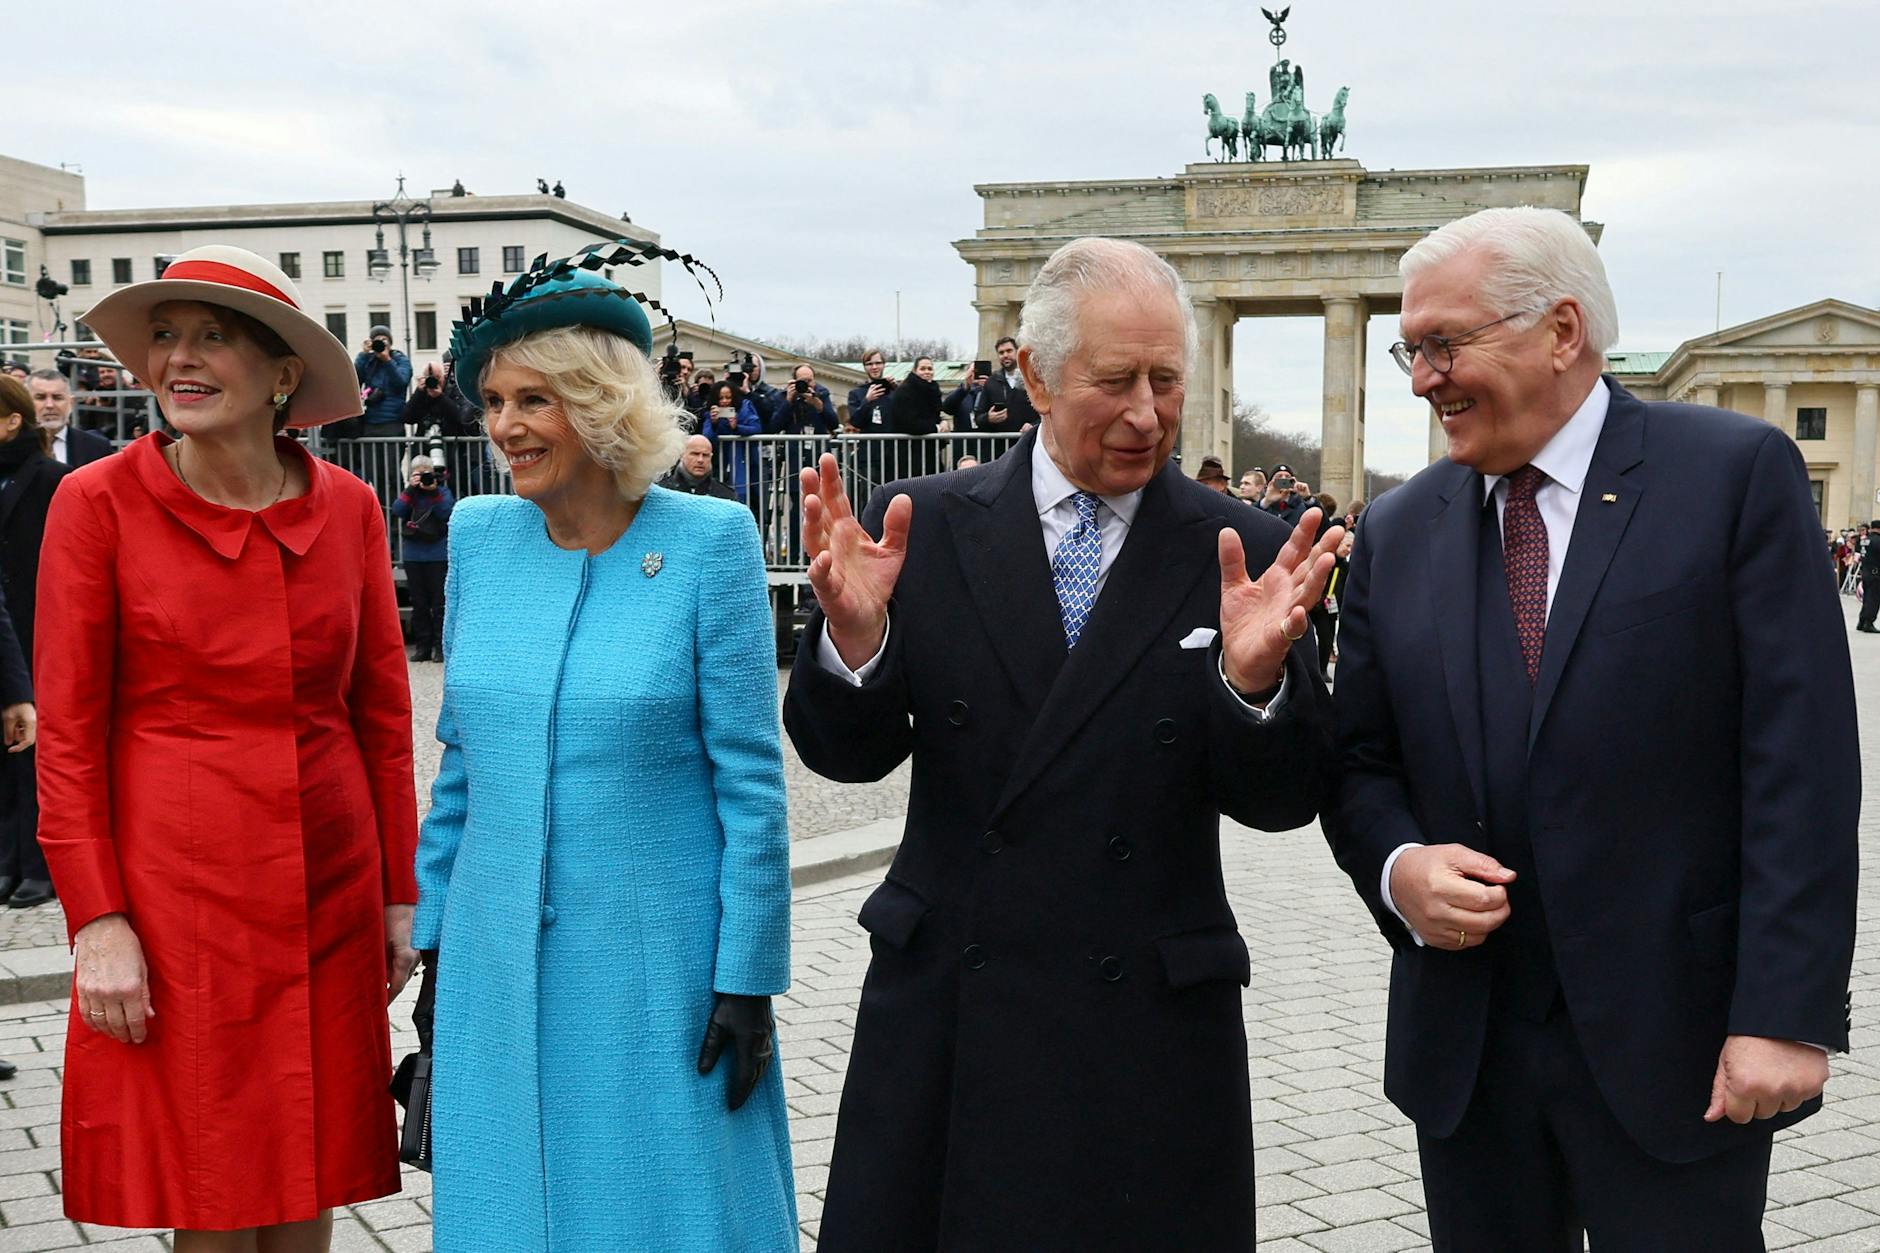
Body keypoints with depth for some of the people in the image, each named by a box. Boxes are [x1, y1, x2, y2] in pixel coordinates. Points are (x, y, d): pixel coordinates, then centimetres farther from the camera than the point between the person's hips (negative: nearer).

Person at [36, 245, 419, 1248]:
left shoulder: (347, 507, 3)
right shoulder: (99, 501, -5)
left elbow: (384, 712, 7)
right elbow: (67, 732, -5)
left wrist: (401, 894, 6)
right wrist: (96, 921, -11)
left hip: (329, 894, 3)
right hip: (176, 884, -3)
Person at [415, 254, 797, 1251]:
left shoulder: (707, 541, -10)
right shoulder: (479, 536, 2)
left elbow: (750, 779, -9)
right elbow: (461, 758, 10)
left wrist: (746, 980, -10)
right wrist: (433, 939, 11)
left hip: (656, 964, -4)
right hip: (497, 964, 4)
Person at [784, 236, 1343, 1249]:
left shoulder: (1243, 554, -3)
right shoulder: (924, 526, -1)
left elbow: (1279, 803, -4)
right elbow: (846, 752, -1)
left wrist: (1255, 678, -24)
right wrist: (854, 634, -21)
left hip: (1151, 1028, 0)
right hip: (942, 1014, 1)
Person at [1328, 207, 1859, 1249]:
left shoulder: (1736, 473, -6)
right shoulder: (1396, 530, 7)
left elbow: (1800, 761, -10)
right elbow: (1362, 761, 11)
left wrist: (1785, 1011, -15)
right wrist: (1396, 867, -10)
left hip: (1674, 1041, -3)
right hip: (1463, 1045, 4)